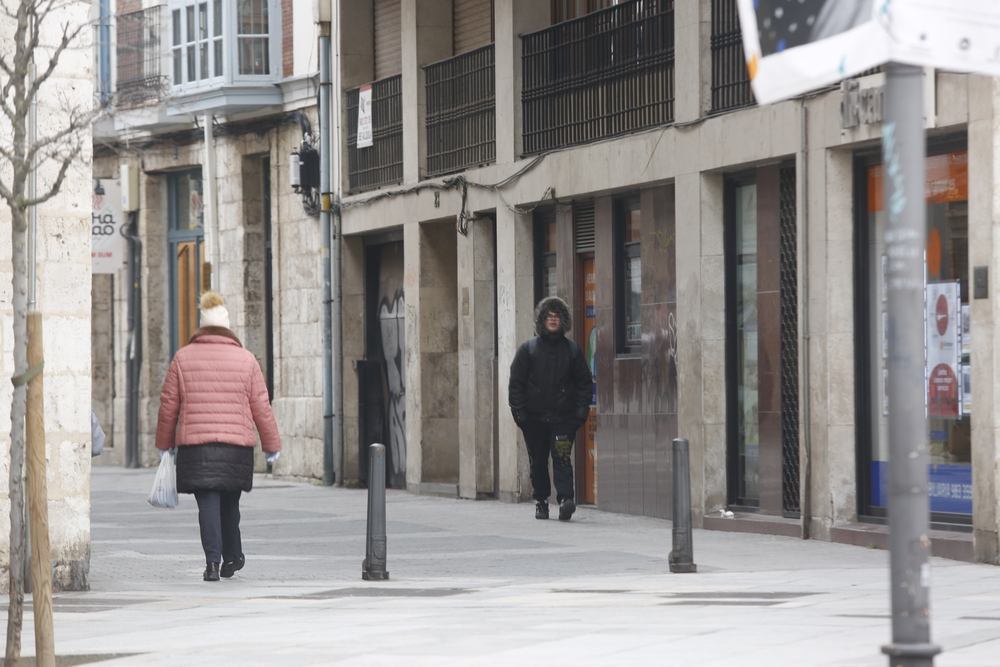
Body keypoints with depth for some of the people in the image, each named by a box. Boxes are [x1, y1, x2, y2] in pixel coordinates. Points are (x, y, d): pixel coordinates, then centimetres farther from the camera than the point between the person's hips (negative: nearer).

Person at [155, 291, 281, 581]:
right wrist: (272, 445, 13)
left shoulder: (183, 358, 3)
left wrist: (164, 443, 16)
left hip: (194, 446, -1)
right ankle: (231, 558, 30)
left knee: (208, 504, -1)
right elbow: (261, 408, 5)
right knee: (229, 503, 17)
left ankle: (212, 562, -13)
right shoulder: (246, 360, 3)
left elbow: (168, 404, 5)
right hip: (237, 447, 1)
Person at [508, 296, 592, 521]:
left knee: (562, 457, -14)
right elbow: (516, 382, 4)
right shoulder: (528, 349, 6)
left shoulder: (572, 349, 9)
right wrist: (519, 411, -4)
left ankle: (566, 498, -21)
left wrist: (581, 410, 1)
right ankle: (541, 501, 18)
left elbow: (584, 382, 11)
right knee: (538, 462, 7)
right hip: (535, 418, 1)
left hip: (564, 417, -1)